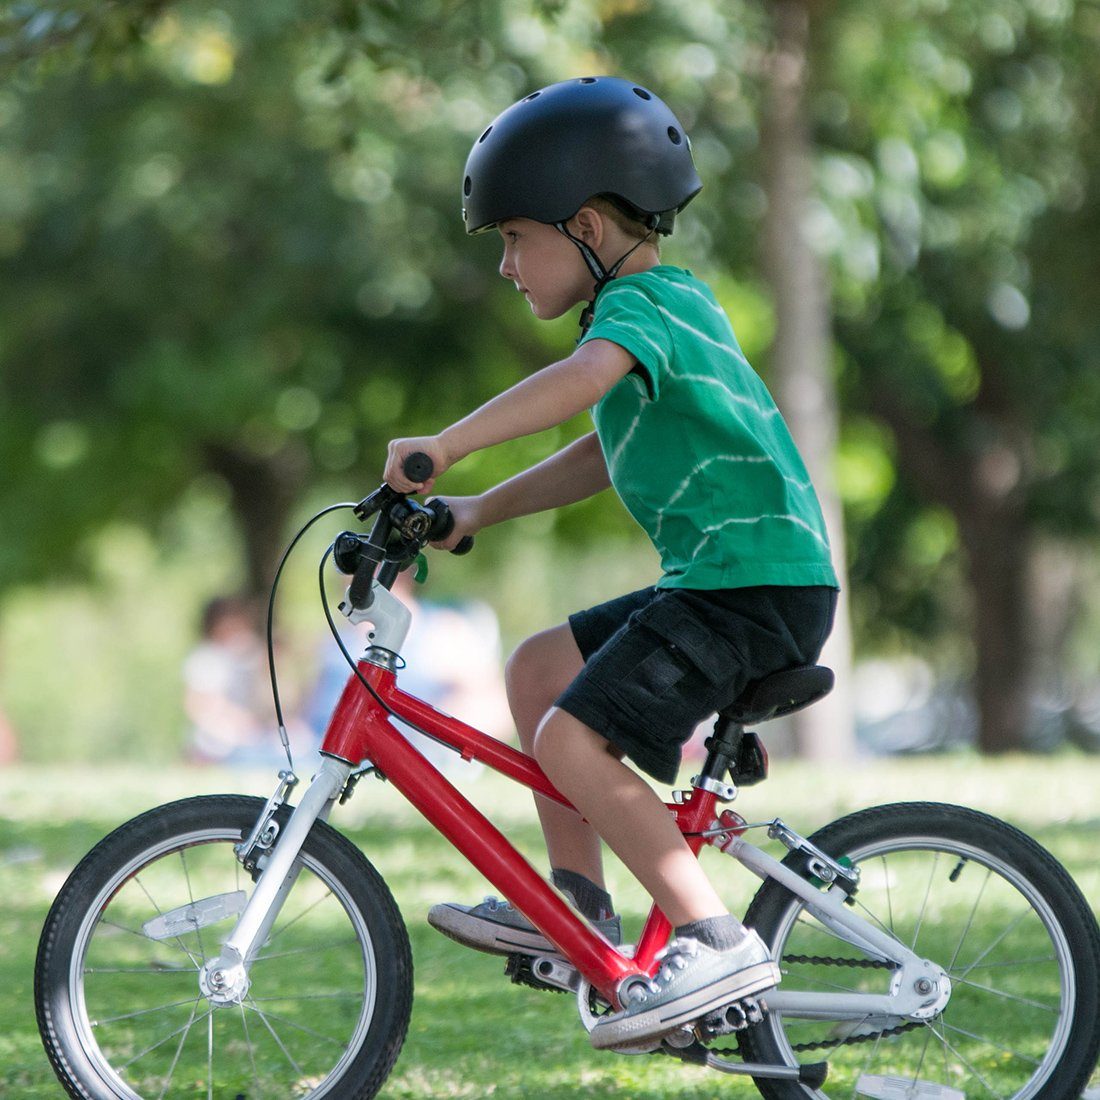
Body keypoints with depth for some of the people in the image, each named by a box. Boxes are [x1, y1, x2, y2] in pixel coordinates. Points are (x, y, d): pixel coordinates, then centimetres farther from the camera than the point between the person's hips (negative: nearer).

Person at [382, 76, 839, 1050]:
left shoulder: (638, 306, -12)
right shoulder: (670, 300, 20)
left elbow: (586, 378, -35)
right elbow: (606, 452, 28)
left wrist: (443, 447, -36)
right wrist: (483, 509, 20)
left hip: (759, 586, -11)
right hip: (720, 580, 11)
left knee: (572, 740, -17)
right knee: (538, 668, 15)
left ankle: (714, 942, -18)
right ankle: (576, 906, 18)